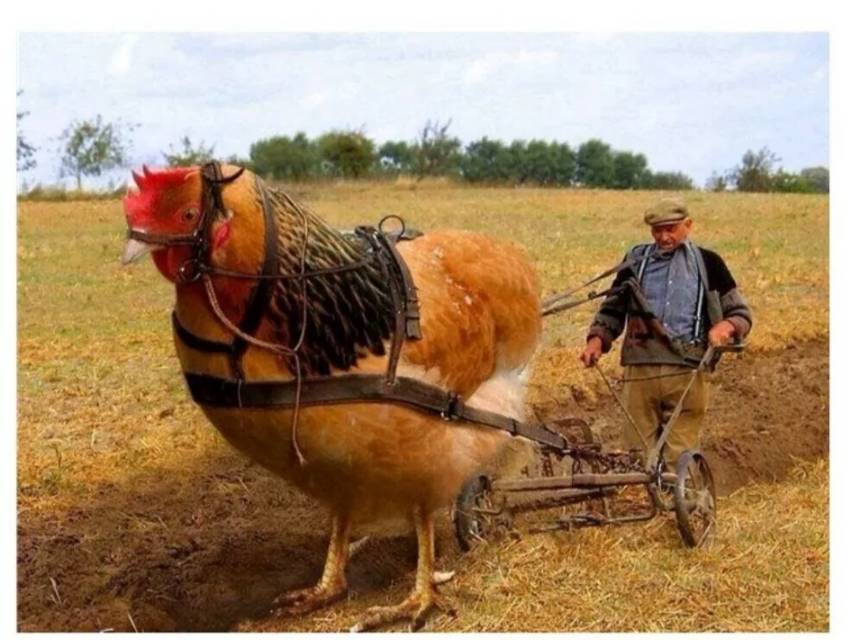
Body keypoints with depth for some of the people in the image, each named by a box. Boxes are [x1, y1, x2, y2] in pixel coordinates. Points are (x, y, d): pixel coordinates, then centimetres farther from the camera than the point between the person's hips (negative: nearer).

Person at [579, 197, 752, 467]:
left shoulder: (707, 263, 10)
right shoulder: (636, 260, 13)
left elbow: (741, 313, 12)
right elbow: (612, 308, 20)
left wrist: (726, 326, -11)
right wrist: (597, 339, 1)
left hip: (687, 373, -1)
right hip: (640, 371, 1)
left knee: (681, 459, -1)